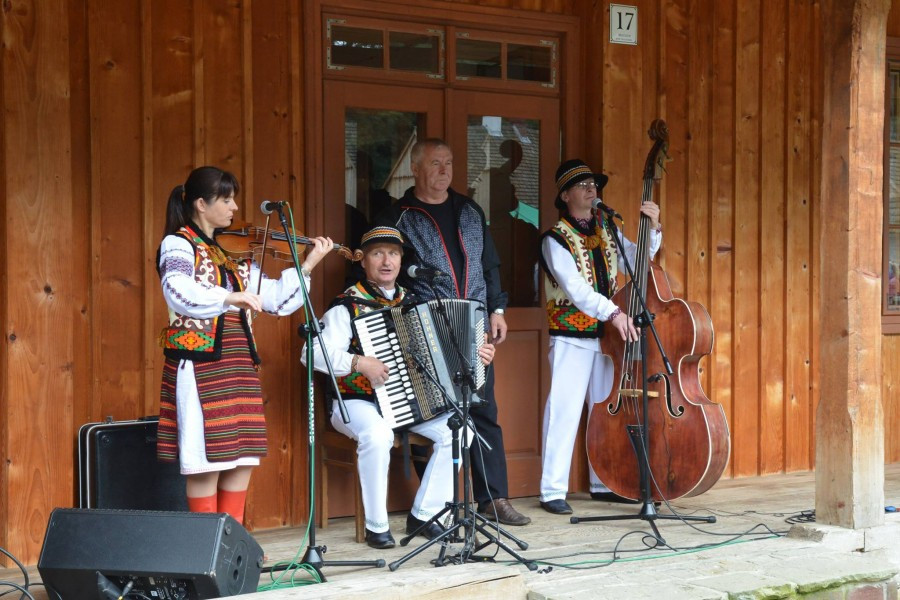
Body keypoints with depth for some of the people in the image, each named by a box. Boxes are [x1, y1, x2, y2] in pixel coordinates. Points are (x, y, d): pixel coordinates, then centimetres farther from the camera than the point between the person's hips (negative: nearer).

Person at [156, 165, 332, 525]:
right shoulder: (178, 245, -4)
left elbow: (276, 299, 14)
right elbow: (179, 292, -25)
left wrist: (307, 265, 5)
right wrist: (230, 297, -31)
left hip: (238, 364, 7)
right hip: (199, 363, -7)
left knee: (243, 457, 8)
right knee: (207, 457, -4)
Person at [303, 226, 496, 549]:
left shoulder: (410, 302, 12)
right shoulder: (348, 305, -8)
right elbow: (313, 352, -19)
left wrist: (473, 353, 5)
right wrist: (358, 362, -29)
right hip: (357, 402, -6)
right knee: (378, 435, -38)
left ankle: (423, 514, -4)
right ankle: (376, 526, -20)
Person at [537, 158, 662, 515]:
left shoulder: (606, 233, 12)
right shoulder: (556, 239, -9)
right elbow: (575, 289, -21)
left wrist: (653, 229, 1)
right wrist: (613, 313, -32)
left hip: (607, 336, 7)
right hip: (571, 338, -6)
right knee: (564, 412, -9)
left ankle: (603, 483, 22)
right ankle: (553, 491, -5)